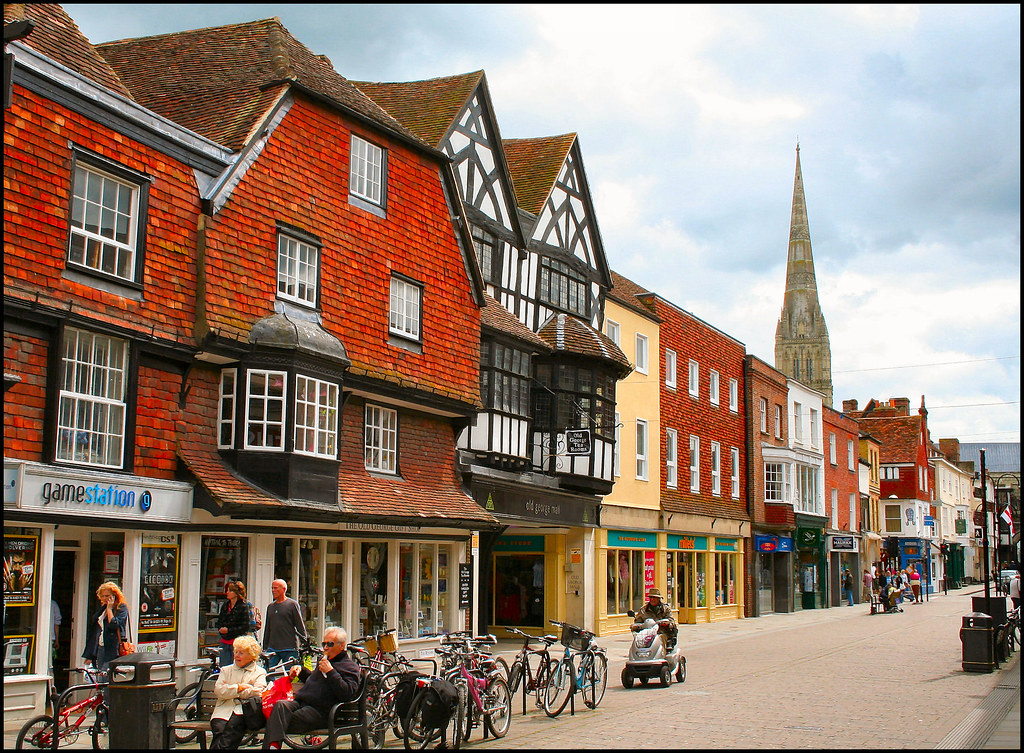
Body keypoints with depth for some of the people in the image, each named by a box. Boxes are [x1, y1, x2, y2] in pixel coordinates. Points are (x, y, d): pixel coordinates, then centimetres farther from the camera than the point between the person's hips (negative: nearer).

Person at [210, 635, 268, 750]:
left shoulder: (259, 672, 16)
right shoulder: (226, 670, 25)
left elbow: (258, 692, -2)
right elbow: (218, 691, 9)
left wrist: (230, 690, 2)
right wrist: (238, 688, -1)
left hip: (243, 711, -2)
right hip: (224, 709, 2)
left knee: (234, 723, -35)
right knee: (219, 727, -30)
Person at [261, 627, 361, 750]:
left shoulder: (350, 667, 1)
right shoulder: (325, 660, 28)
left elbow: (348, 693, -16)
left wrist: (331, 672, -16)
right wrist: (301, 670, 25)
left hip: (321, 712, -7)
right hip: (301, 702, 7)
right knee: (280, 705, -26)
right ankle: (273, 745, -41)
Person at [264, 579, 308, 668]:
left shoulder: (293, 604, -1)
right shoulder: (270, 606, 15)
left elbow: (300, 626, -1)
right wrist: (265, 647, 18)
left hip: (289, 649, -5)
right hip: (272, 648, 5)